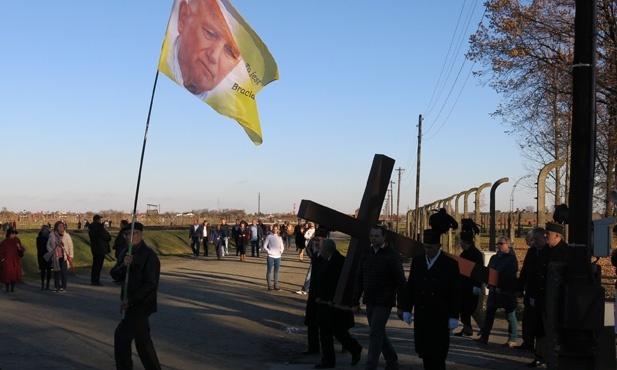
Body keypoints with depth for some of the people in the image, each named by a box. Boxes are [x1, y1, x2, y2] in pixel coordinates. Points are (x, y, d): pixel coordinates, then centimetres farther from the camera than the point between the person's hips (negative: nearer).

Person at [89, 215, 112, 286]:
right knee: (98, 265, -5)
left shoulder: (91, 228, 12)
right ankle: (96, 281, -4)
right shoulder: (99, 227, -16)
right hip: (100, 249, -9)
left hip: (94, 248, 9)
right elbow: (107, 237, -14)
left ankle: (93, 280, 22)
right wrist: (109, 237, 11)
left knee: (95, 265, 16)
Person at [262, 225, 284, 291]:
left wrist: (281, 251, -2)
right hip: (271, 256, -4)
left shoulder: (279, 237, 15)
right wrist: (268, 251, -14)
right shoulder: (269, 237, 3)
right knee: (269, 270, -2)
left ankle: (276, 285, 14)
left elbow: (282, 246, 18)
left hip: (278, 256, 4)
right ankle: (269, 285, 2)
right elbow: (264, 246, 1)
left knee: (276, 271, 8)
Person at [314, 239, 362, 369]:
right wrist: (318, 296, 6)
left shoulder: (341, 262, -17)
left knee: (339, 332, -2)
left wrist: (334, 301, -20)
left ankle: (356, 350, 23)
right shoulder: (325, 261, 12)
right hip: (325, 303, 9)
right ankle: (328, 360, 16)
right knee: (324, 334, 8)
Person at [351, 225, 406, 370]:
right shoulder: (367, 255, 8)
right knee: (379, 333, 15)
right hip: (370, 302, 7)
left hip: (384, 303, -7)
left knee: (375, 334, -11)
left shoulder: (392, 256, -10)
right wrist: (355, 302, 8)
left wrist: (401, 306, -14)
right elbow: (359, 280, 11)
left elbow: (400, 282, -11)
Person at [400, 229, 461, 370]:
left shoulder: (450, 264, -5)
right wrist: (407, 310, 6)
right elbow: (410, 287, 9)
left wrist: (454, 317, -7)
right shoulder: (417, 261, 5)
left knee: (438, 352, -5)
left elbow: (455, 293, -5)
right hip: (421, 315, 4)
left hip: (440, 317, -4)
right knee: (424, 351, 6)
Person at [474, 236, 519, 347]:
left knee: (510, 316, 3)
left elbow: (512, 275, -14)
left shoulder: (512, 257, -6)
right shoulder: (494, 258, 13)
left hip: (507, 291, -6)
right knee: (489, 314, 7)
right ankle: (484, 337, 12)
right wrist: (490, 284, -3)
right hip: (494, 290, 6)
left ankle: (512, 340, 11)